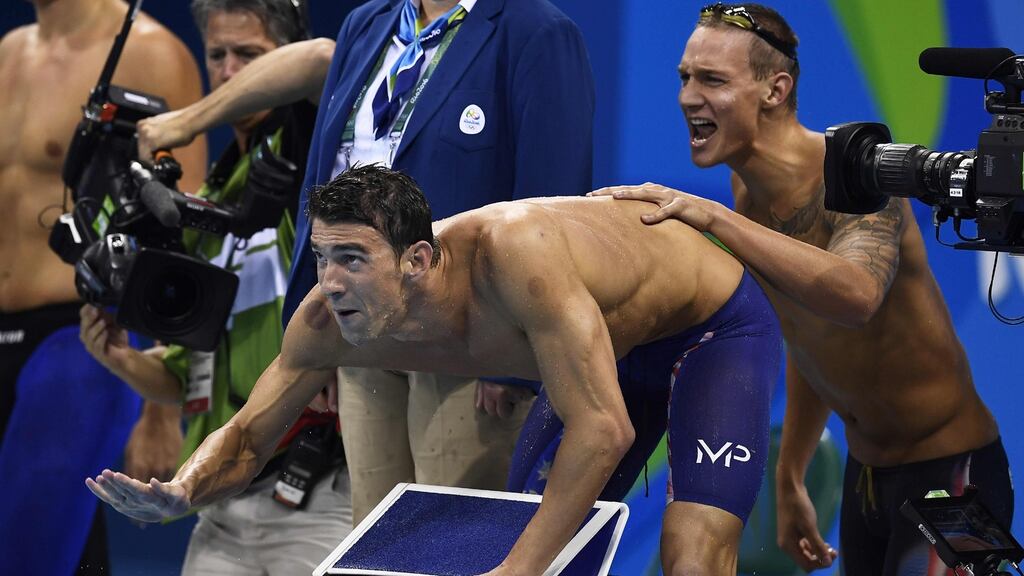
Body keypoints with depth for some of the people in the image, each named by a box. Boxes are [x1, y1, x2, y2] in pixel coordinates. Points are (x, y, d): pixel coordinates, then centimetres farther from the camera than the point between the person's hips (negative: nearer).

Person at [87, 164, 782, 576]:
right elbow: (246, 439, -10)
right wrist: (181, 492, -34)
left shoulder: (511, 253, -43)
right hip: (611, 350, 7)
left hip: (717, 325, -7)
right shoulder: (328, 321, -21)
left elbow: (604, 428, -43)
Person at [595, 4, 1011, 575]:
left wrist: (712, 217, -41)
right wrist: (790, 481, 19)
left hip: (947, 469, -8)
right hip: (866, 467, 8)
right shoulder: (749, 195, 3)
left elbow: (856, 294, -43)